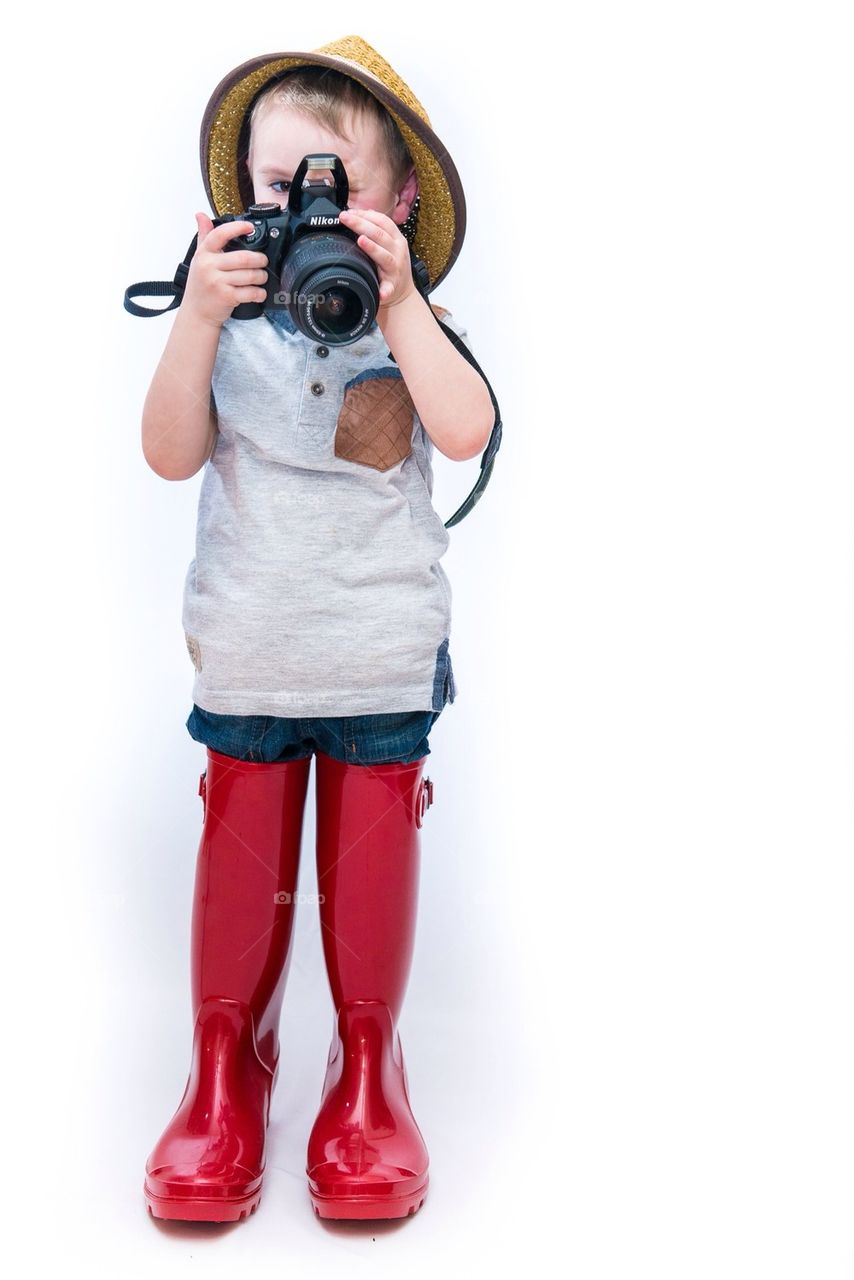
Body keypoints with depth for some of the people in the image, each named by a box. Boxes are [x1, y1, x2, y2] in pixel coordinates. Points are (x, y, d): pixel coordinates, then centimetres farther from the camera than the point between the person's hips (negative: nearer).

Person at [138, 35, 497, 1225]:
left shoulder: (413, 320, -1)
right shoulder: (232, 322, -1)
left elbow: (465, 432, -19)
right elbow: (171, 455, -13)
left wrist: (398, 305, -27)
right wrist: (197, 321, -24)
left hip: (385, 648, 0)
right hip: (246, 646, 1)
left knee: (372, 851, 9)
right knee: (242, 850, 8)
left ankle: (368, 1065, 28)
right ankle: (227, 1066, 26)